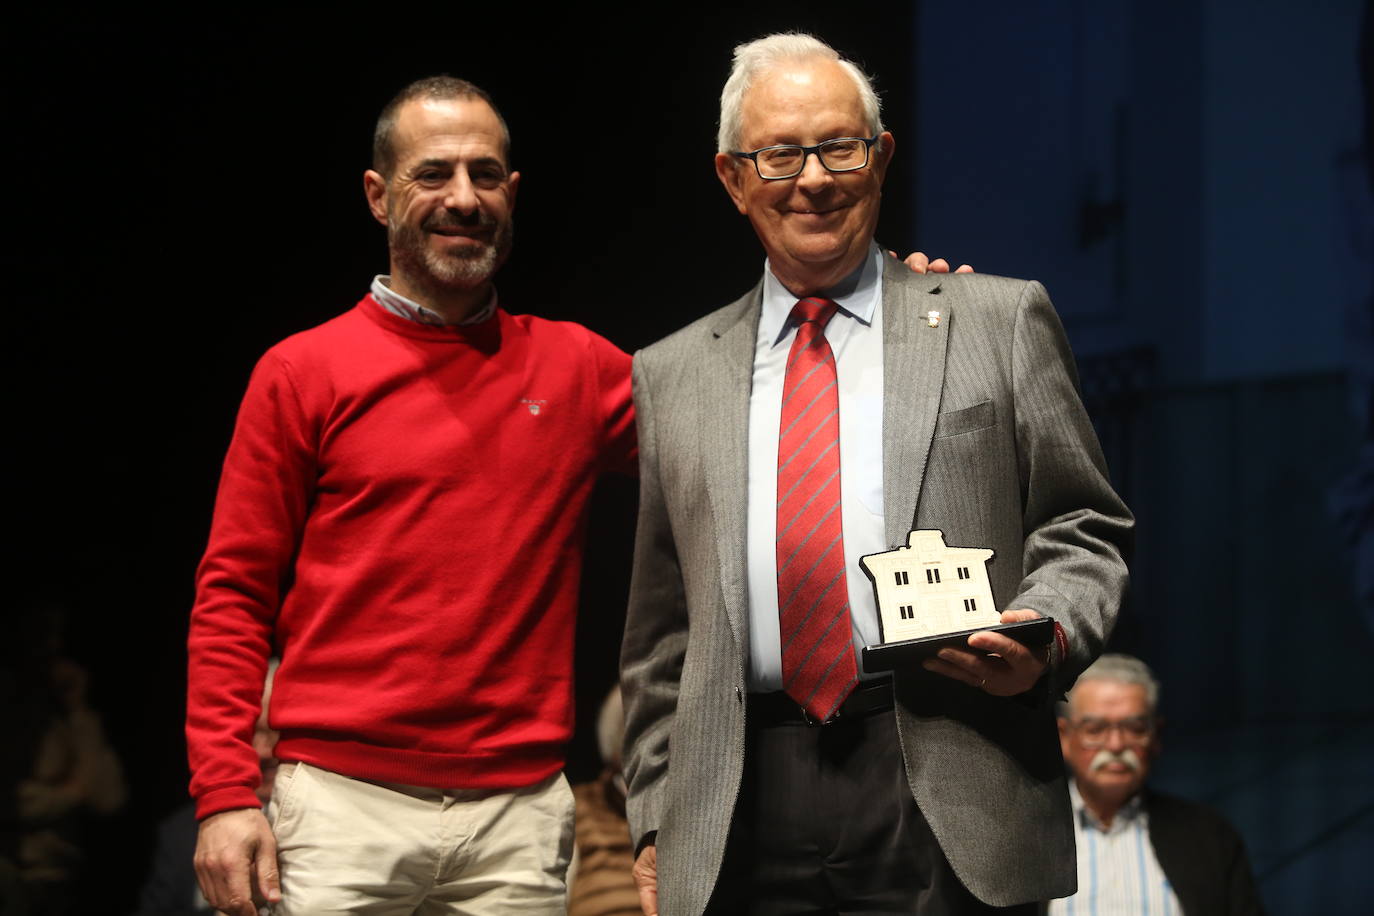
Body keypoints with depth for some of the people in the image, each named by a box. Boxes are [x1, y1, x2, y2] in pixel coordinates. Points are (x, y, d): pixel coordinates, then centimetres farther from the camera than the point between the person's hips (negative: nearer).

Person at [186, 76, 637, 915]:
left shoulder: (574, 368, 11)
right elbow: (234, 596, 4)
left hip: (521, 815, 2)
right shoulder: (305, 374, 4)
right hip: (344, 806, -2)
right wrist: (226, 792, -6)